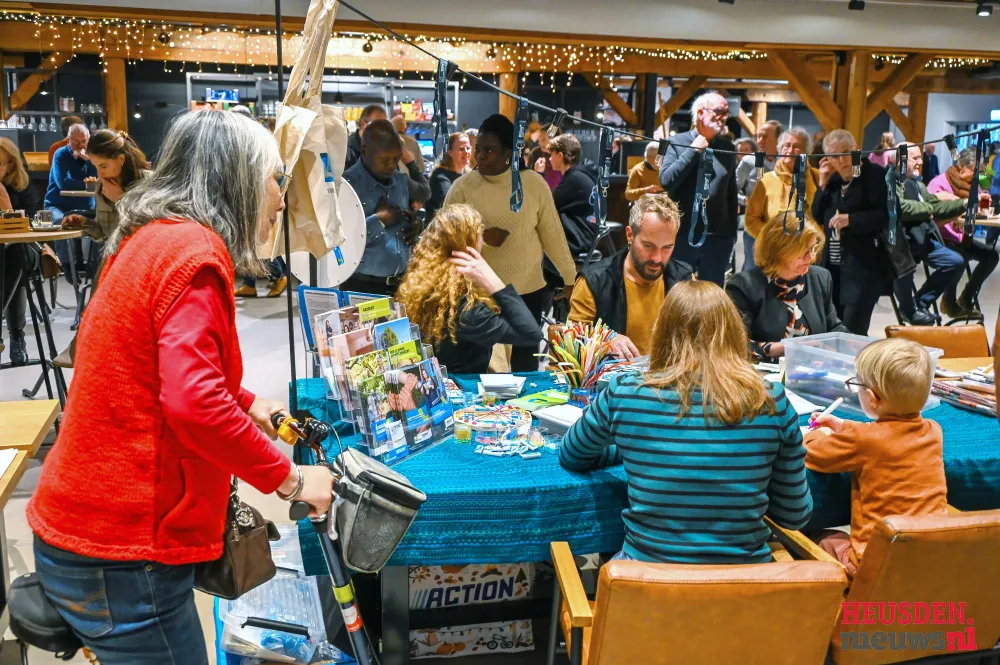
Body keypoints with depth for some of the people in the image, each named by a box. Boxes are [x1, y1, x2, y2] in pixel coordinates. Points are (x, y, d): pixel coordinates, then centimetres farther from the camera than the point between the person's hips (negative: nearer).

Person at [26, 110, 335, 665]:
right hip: (119, 556, -9)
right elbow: (195, 405, -28)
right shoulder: (194, 249, -18)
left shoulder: (150, 240, 11)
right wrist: (288, 478, -17)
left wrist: (246, 405, 20)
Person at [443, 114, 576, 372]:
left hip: (527, 290, 1)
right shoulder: (462, 187, -6)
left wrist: (570, 278, 3)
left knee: (525, 359, 15)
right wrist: (481, 238, -22)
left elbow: (553, 234, 2)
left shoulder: (534, 184, -4)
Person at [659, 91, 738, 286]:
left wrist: (733, 231, 11)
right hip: (682, 235, -3)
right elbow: (666, 181, -13)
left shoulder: (727, 148, 9)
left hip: (718, 237, 3)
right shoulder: (678, 142, 0)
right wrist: (694, 151, -11)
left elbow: (731, 193, 12)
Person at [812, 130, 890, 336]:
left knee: (852, 331, -9)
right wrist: (823, 183, 2)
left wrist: (851, 219, -22)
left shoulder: (875, 174, -7)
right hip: (833, 266, 7)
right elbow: (818, 217, 10)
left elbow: (886, 215, -14)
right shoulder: (834, 178, 13)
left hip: (863, 266, -7)